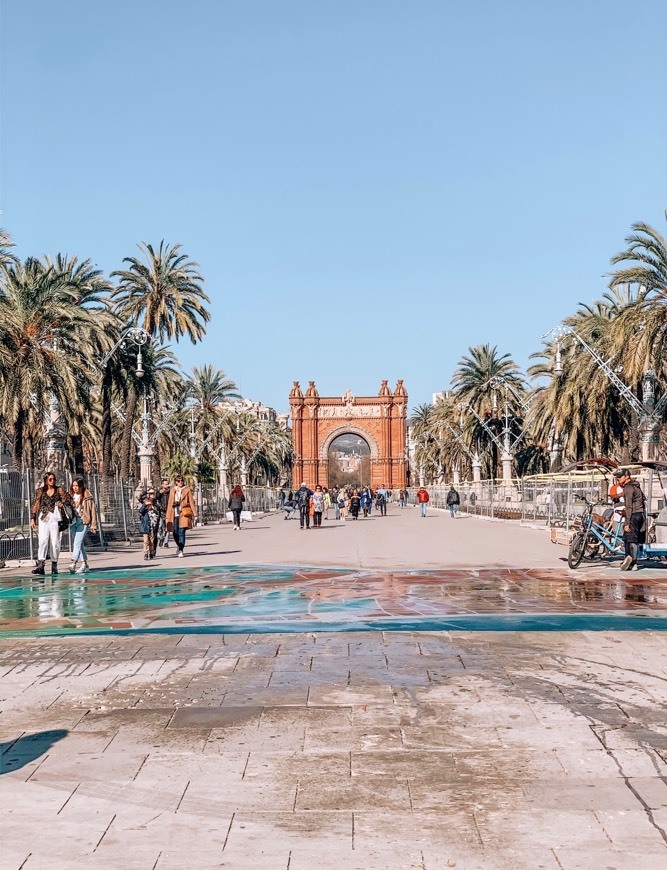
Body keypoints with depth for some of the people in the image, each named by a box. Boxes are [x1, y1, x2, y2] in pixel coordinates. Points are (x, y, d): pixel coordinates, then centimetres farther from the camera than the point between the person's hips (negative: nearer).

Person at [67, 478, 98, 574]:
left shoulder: (87, 496, -3)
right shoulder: (71, 496, 10)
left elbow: (92, 511, -2)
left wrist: (94, 525, -4)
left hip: (83, 521, -5)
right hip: (73, 521, 5)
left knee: (77, 543, -16)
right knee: (80, 544, 9)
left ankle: (73, 563, -23)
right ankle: (85, 564, 16)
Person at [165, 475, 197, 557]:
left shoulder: (187, 490, 6)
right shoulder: (172, 490, 13)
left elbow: (191, 502, 4)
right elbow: (169, 504, 14)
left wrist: (195, 514, -1)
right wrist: (168, 517, 11)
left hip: (184, 514, -3)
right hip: (174, 514, 3)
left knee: (181, 532, -13)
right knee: (175, 533, 3)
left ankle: (181, 551, -10)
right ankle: (180, 547, 30)